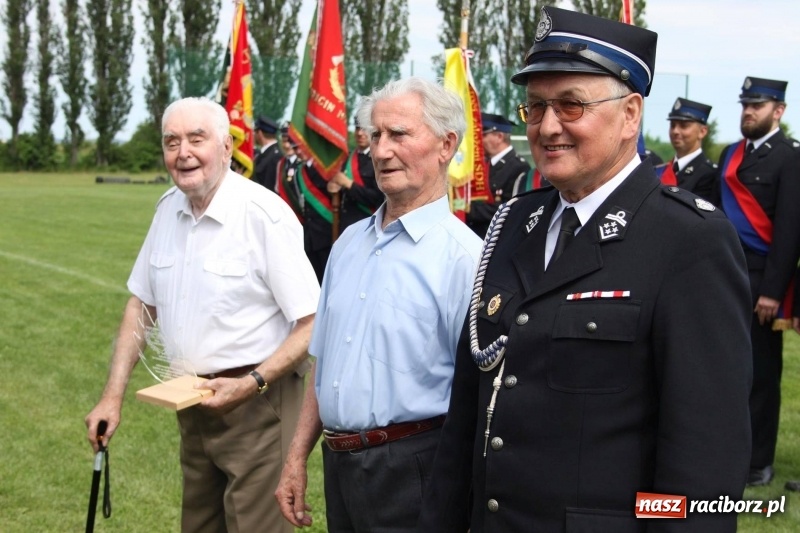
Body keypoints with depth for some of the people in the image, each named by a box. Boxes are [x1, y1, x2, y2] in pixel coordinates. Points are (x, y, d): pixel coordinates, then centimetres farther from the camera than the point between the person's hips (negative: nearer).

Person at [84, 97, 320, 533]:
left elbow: (313, 325, -17)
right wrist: (112, 396, 7)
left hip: (255, 404, -7)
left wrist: (252, 383, -22)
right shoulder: (168, 209, 4)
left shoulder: (265, 216, -17)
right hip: (192, 402, 7)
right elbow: (141, 303, 13)